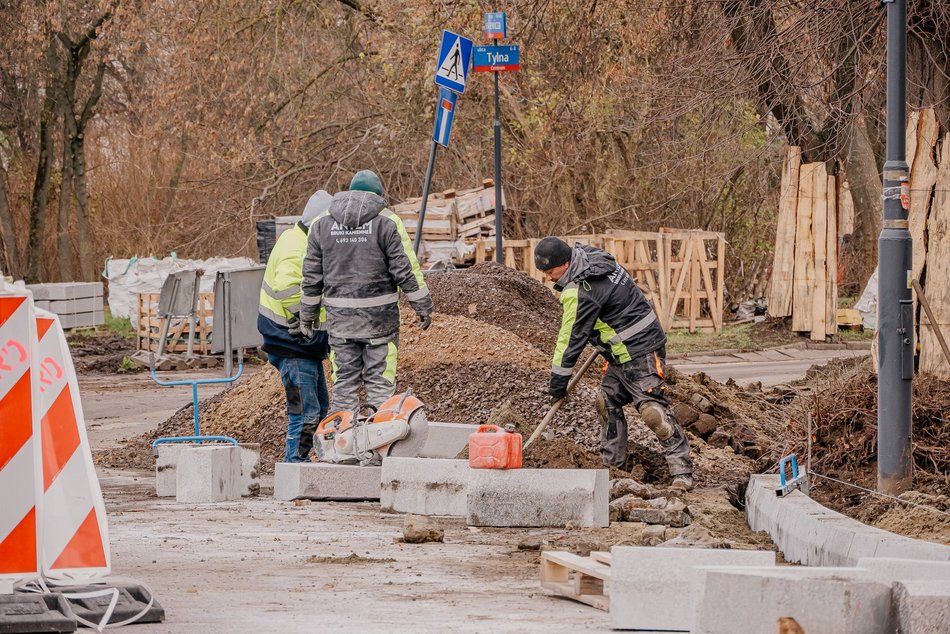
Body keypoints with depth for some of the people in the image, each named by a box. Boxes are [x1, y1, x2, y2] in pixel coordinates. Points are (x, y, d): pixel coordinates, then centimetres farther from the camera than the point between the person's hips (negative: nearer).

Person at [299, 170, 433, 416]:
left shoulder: (322, 223, 8)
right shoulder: (386, 221, -3)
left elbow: (312, 275, 10)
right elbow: (406, 269, -5)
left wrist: (308, 313, 18)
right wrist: (423, 306, 2)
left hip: (339, 316, 3)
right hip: (379, 313, -3)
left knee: (344, 381, 7)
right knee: (380, 380, 1)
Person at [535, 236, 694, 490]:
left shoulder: (580, 292, -24)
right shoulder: (593, 258, 5)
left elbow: (572, 336, -18)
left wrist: (558, 379, -9)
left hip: (640, 352, -11)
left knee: (653, 410, -14)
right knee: (608, 404, 13)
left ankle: (682, 472, -13)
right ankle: (612, 465, 20)